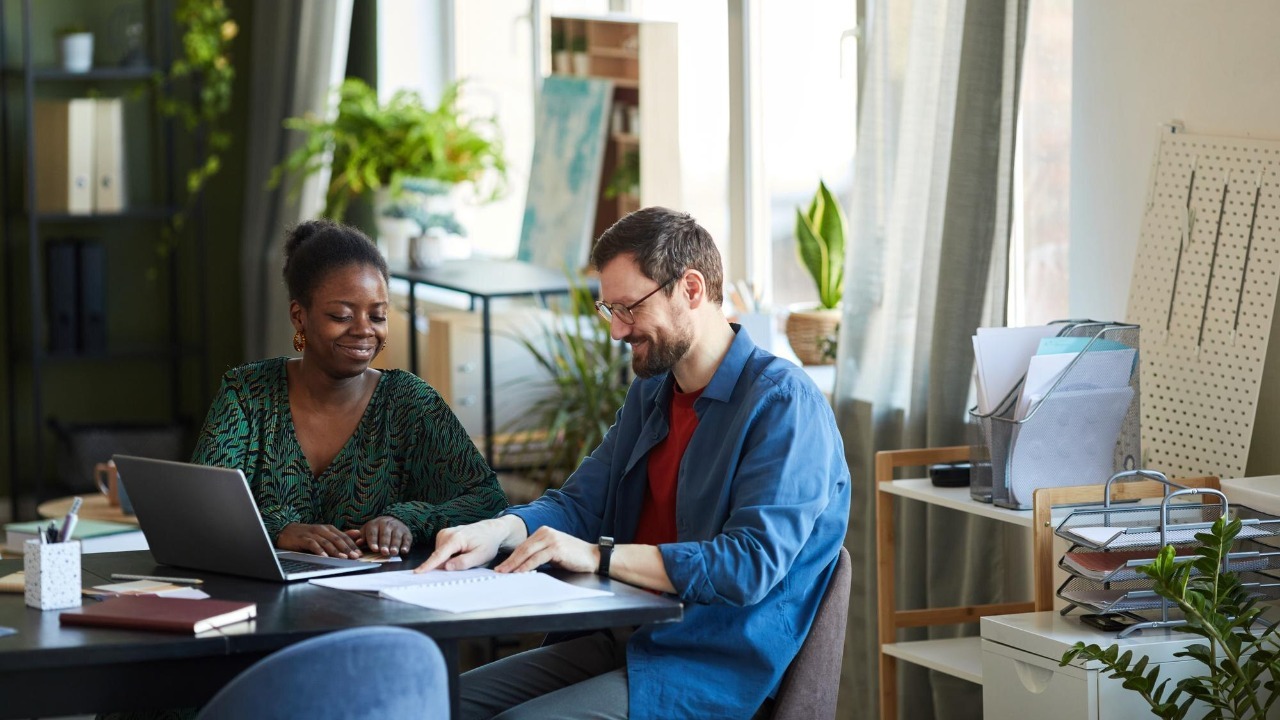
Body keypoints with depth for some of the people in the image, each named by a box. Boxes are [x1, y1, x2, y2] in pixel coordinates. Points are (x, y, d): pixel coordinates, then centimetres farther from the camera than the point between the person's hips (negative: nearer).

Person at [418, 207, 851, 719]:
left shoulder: (783, 403, -15)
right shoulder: (652, 392, 16)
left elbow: (751, 566, -24)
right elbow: (580, 503, 16)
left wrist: (598, 556, -24)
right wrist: (498, 531, -7)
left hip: (715, 675, -9)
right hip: (627, 639, 9)